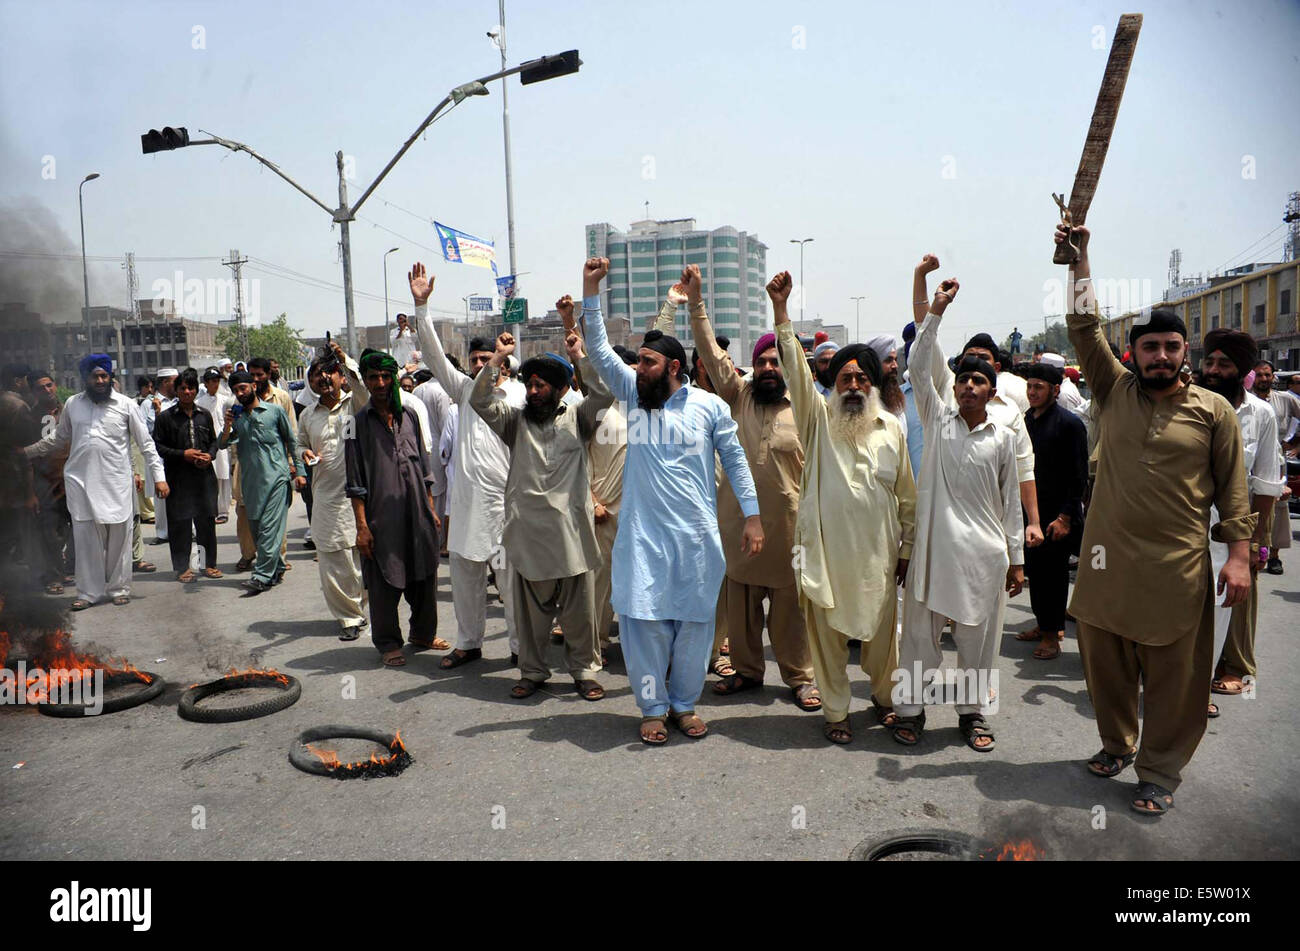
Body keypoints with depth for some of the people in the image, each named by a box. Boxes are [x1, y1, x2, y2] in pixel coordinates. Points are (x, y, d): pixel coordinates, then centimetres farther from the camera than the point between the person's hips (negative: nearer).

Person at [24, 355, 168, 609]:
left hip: (116, 482, -2)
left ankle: (119, 588, 17)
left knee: (118, 538, 4)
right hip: (80, 481, 2)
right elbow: (58, 438, 22)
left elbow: (145, 443, 2)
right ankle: (89, 592, 13)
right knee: (85, 538, 4)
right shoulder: (72, 404, 8)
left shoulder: (126, 404, 0)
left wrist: (158, 476, -3)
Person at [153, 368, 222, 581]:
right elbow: (158, 446, -2)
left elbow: (214, 441, 18)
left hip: (204, 474, 3)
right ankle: (182, 566, 10)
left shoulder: (204, 415, 11)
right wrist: (182, 454, -12)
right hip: (178, 477, -3)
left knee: (207, 518, 5)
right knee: (180, 521, 0)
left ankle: (210, 563, 16)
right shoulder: (165, 417, 1)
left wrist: (210, 455, -2)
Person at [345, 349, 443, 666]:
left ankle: (423, 633, 30)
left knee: (424, 577, 11)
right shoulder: (359, 422, -2)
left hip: (417, 513, 4)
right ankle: (388, 643, 20)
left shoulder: (409, 415, 9)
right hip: (382, 517, -4)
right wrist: (361, 526, -9)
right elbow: (355, 482, -4)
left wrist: (431, 509, 12)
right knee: (384, 584, 4)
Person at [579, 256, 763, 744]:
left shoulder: (710, 405, 1)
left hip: (696, 534, -1)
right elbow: (600, 351, 0)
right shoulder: (634, 394, 6)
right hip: (643, 532, 1)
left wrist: (752, 515, 1)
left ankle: (684, 703, 26)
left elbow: (735, 460, 6)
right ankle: (653, 708, 18)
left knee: (694, 621, 8)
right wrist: (590, 291, -8)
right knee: (643, 619, 1)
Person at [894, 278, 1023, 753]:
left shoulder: (1003, 438, 6)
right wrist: (936, 311, -10)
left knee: (978, 638, 10)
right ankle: (909, 708, 19)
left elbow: (1011, 502, 8)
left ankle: (974, 713, 26)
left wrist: (1016, 559, 8)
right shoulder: (938, 419, 5)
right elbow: (921, 367, -6)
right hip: (933, 547, -1)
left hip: (984, 553, 1)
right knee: (920, 631, 5)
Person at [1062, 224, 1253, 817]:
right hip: (1108, 561, 2)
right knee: (1105, 663, 13)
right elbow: (1084, 328, 2)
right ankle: (1116, 744, 34)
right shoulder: (1116, 392, 7)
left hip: (1177, 567, -2)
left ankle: (1160, 773, 21)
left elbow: (1232, 488, 3)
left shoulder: (1214, 411, 2)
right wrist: (1080, 256, -1)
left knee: (1173, 677, 5)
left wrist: (1238, 554, -4)